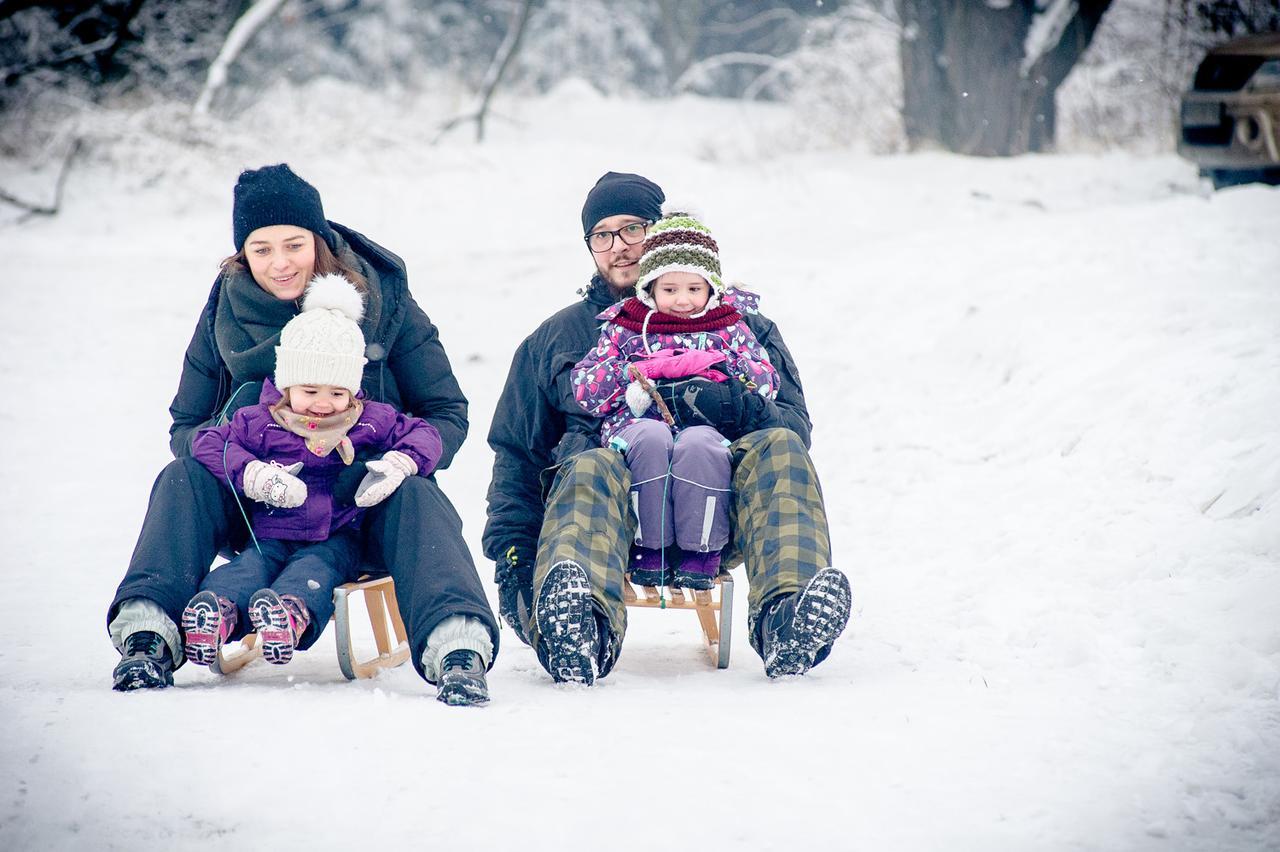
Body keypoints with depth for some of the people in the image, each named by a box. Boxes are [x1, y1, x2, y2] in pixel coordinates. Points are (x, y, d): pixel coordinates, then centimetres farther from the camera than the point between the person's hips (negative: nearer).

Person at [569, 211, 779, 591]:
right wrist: (644, 368, -4)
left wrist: (719, 363, -6)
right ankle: (648, 550, -25)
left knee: (698, 444, -37)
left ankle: (700, 554, -25)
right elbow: (584, 389, 7)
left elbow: (767, 384, 10)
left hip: (707, 424, 0)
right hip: (639, 423, 0)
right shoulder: (624, 327, 17)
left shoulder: (728, 326, 20)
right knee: (652, 437, -37)